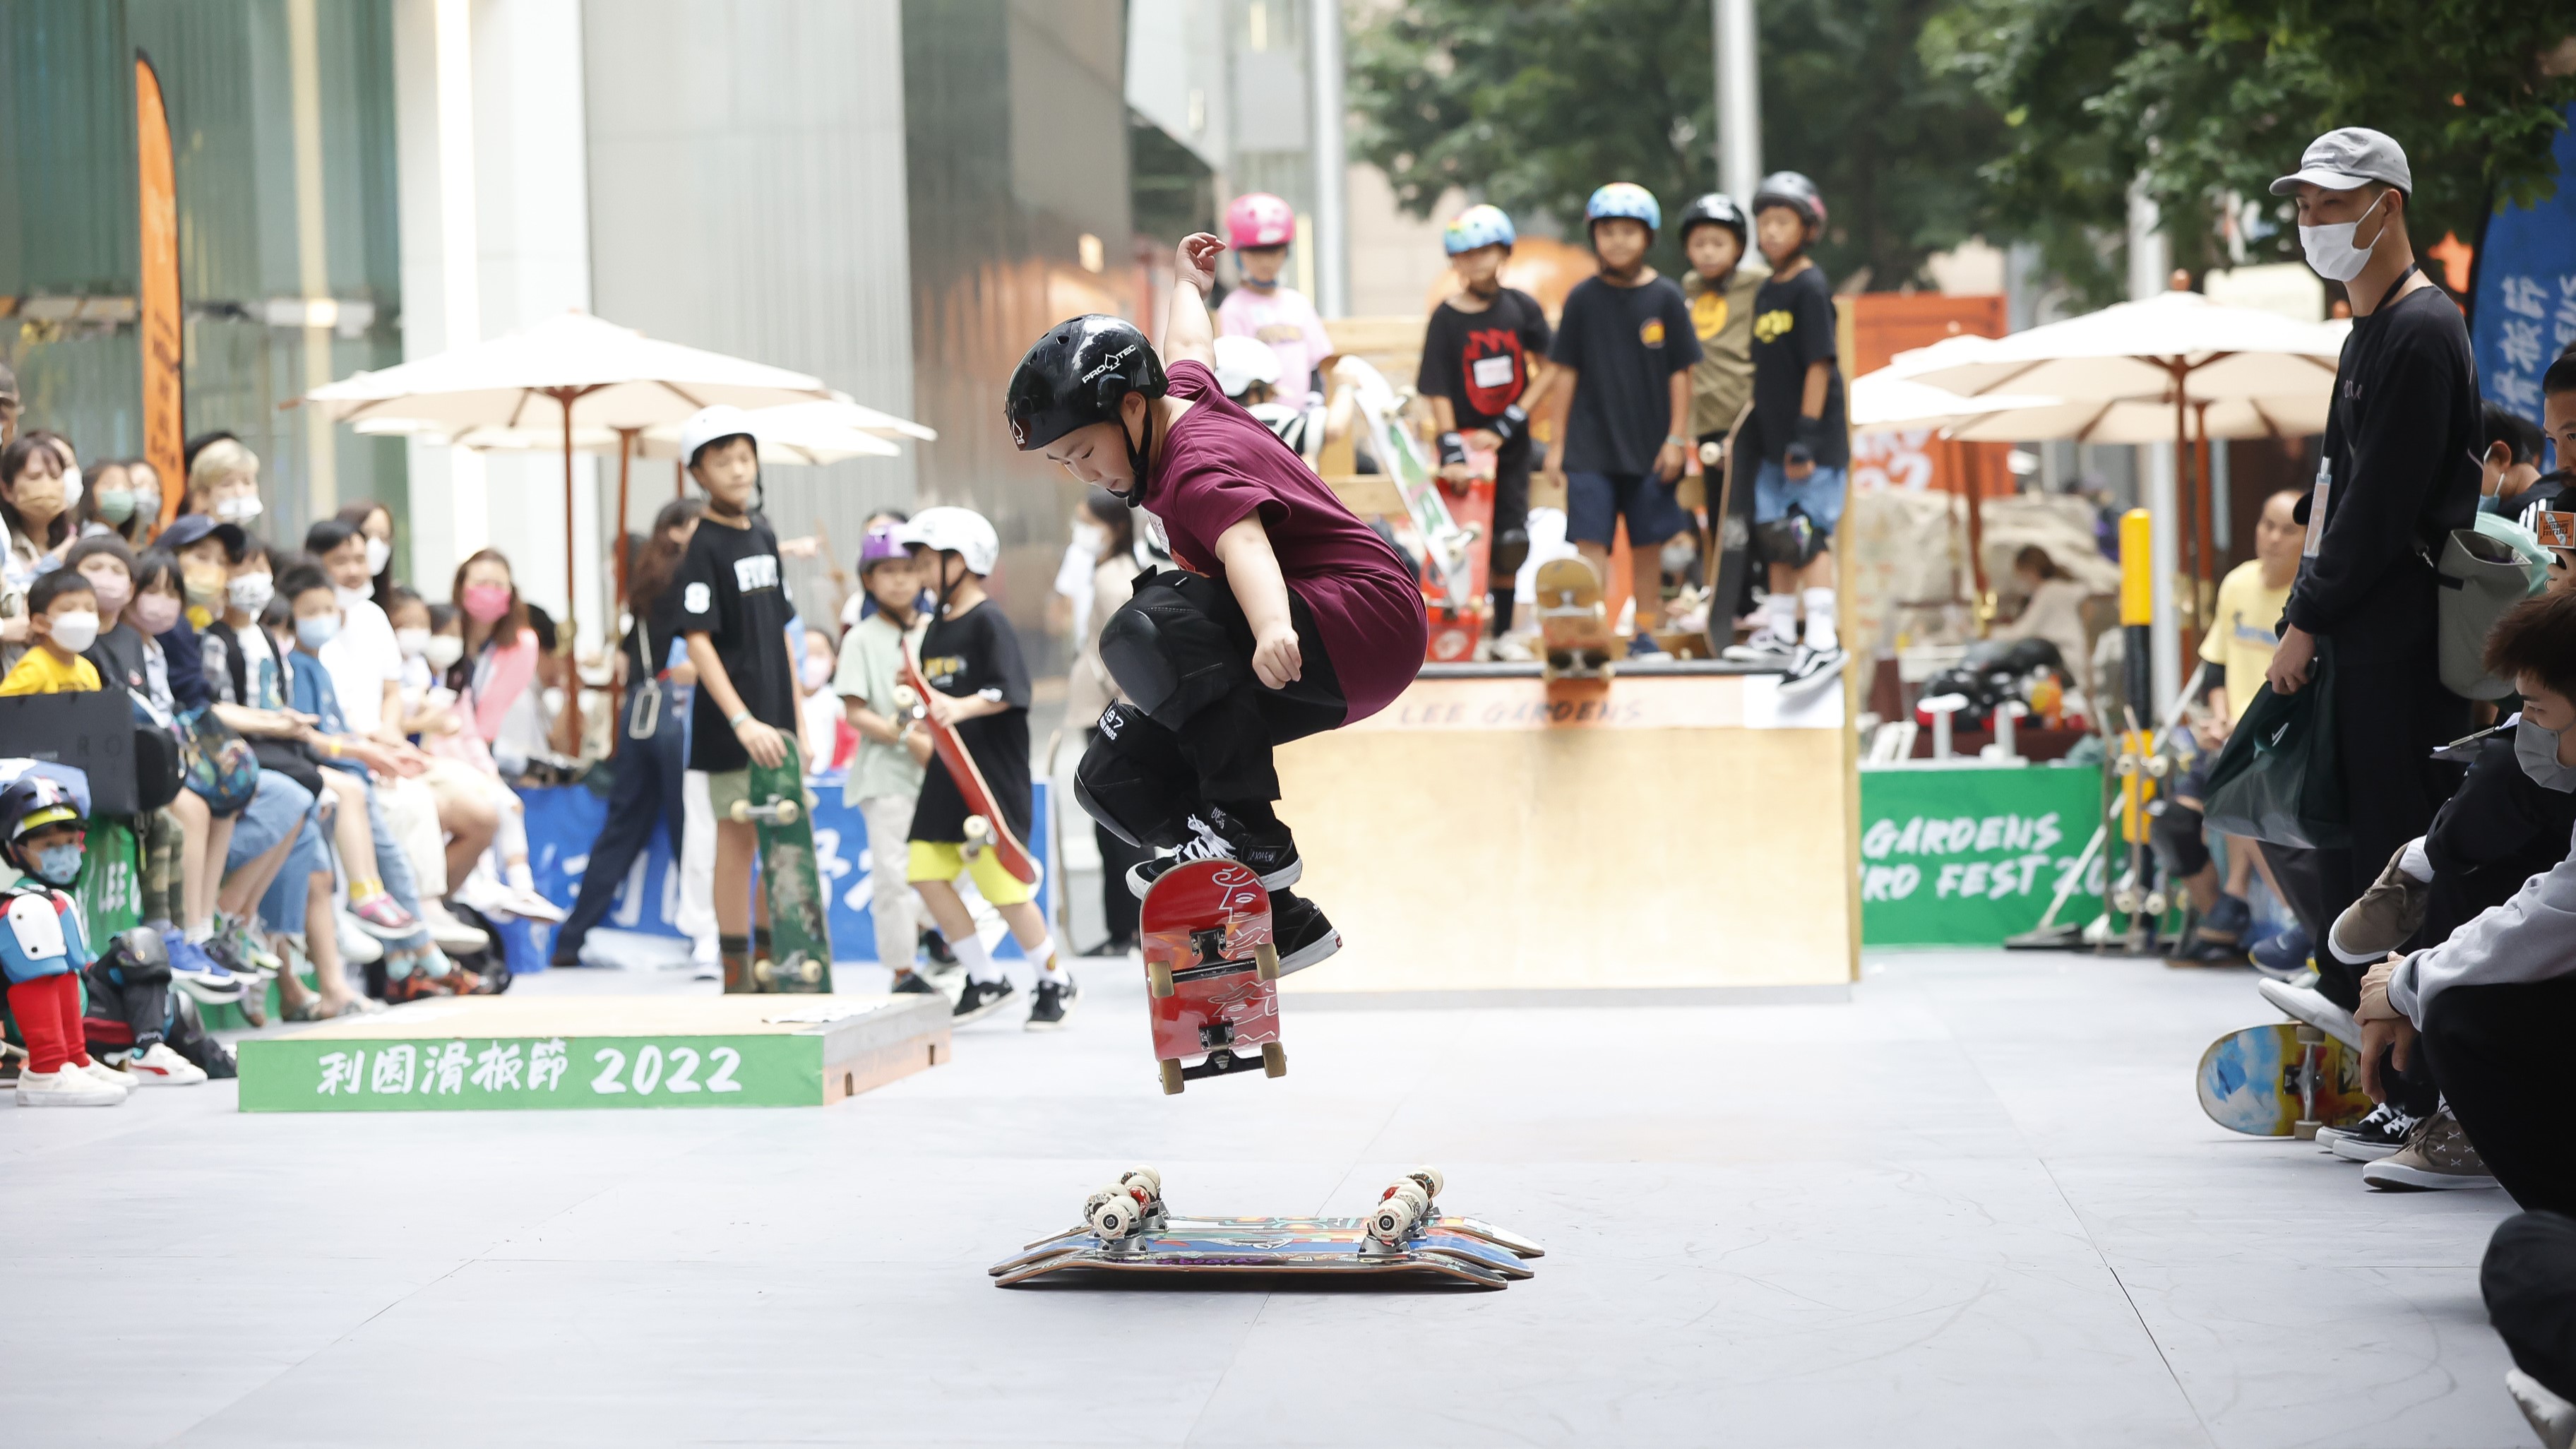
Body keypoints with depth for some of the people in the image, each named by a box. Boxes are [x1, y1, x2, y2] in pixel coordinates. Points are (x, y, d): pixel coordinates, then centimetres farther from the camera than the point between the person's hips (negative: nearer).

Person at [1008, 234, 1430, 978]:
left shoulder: (1197, 471, -22)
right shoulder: (1184, 394, 6)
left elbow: (1245, 542, -44)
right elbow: (1185, 346, 30)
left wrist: (1273, 629, -64)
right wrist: (1187, 283, 52)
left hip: (1366, 621, -11)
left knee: (1147, 629, -34)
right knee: (1116, 778, 1)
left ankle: (1248, 828, -24)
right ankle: (1278, 921, 7)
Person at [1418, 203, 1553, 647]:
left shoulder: (1521, 307, -1)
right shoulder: (1446, 319, -6)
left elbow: (1549, 370, -3)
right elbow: (1438, 390, -9)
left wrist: (1505, 428, -11)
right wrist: (1451, 451, -19)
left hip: (1509, 443, 2)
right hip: (1466, 439, -2)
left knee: (1509, 544, 2)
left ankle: (1502, 632, 14)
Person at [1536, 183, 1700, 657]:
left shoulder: (1665, 298, -1)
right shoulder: (1583, 298, 1)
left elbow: (1680, 373, 2)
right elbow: (1565, 373, 5)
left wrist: (1676, 438, -3)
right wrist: (1558, 443, 4)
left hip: (1649, 446, 0)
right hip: (1590, 444, 0)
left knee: (1647, 542, 9)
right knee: (1590, 541, -7)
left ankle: (1645, 632, 21)